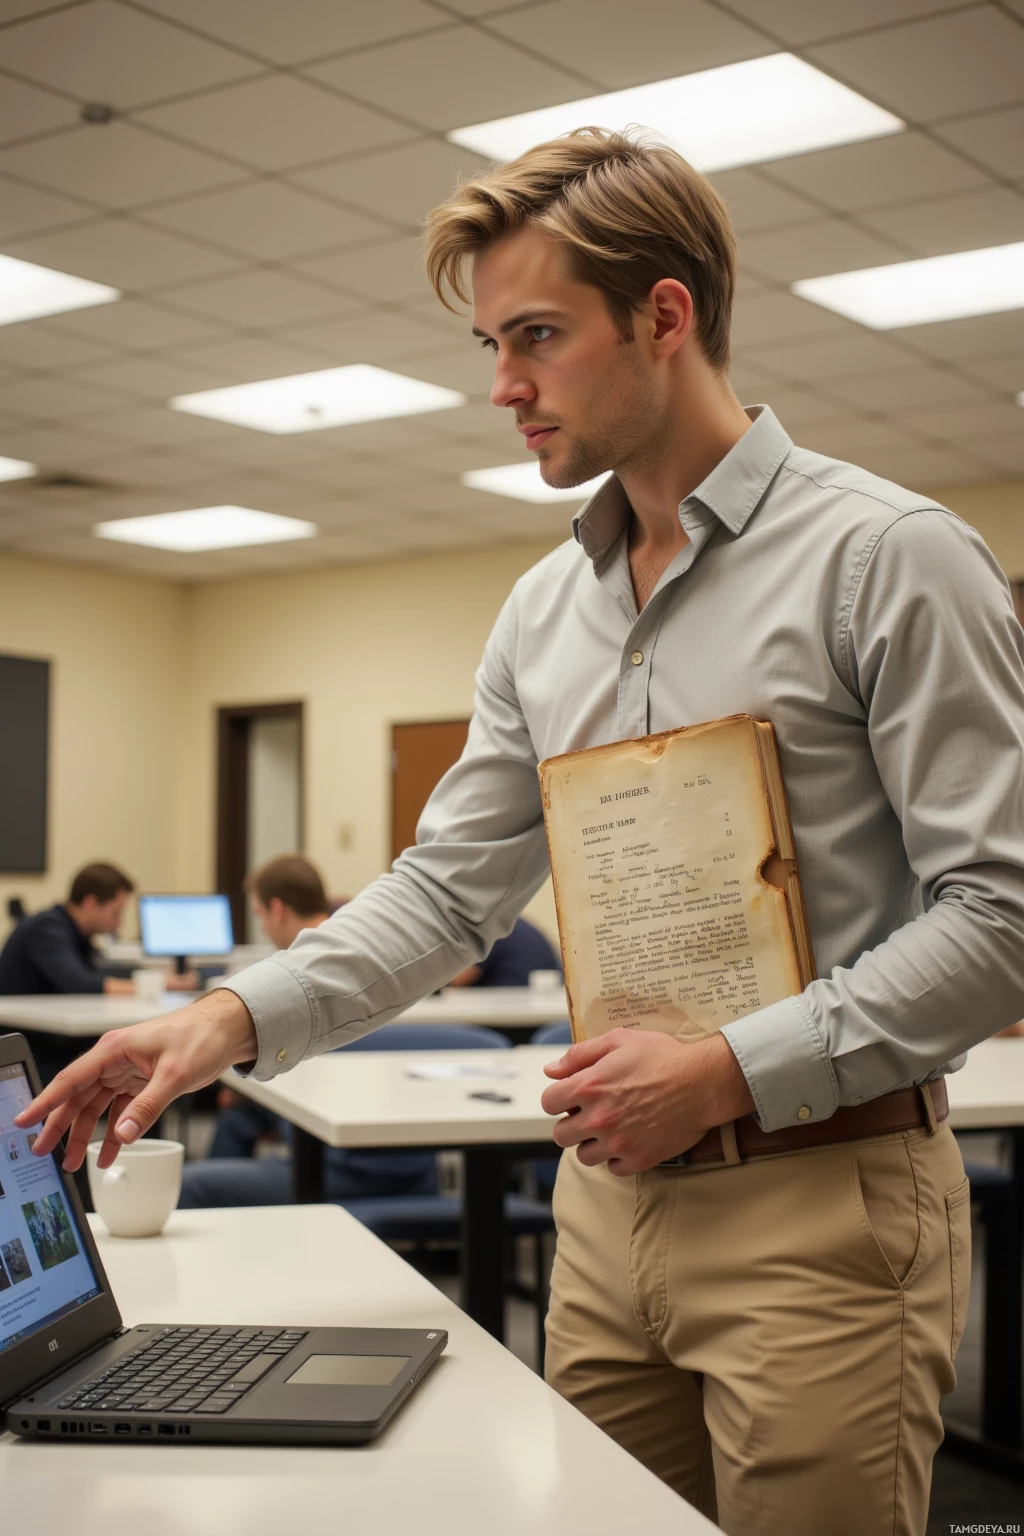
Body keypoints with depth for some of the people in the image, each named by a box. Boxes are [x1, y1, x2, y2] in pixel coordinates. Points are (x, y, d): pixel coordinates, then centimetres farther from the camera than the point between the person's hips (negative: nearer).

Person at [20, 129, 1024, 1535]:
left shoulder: (886, 558, -9)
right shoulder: (545, 612, 11)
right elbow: (446, 891, 11)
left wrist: (732, 1071, -19)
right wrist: (233, 1019, -4)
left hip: (822, 1203, -6)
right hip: (610, 1197, 6)